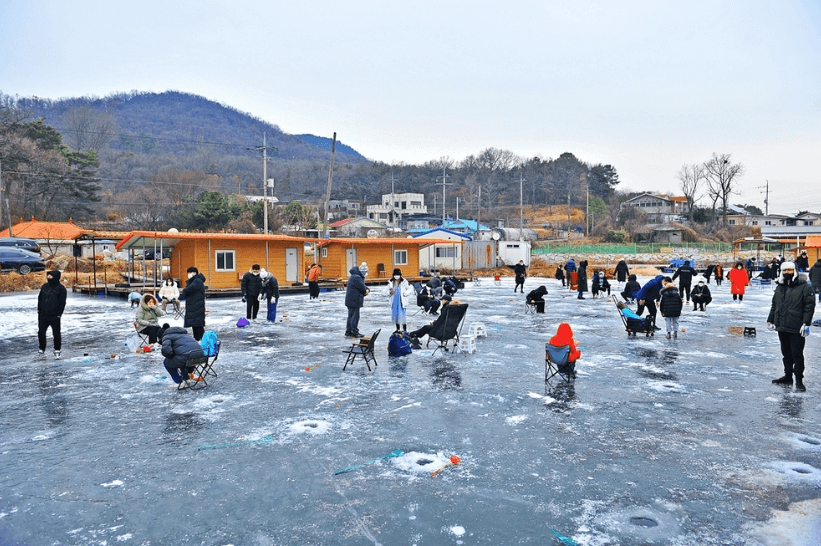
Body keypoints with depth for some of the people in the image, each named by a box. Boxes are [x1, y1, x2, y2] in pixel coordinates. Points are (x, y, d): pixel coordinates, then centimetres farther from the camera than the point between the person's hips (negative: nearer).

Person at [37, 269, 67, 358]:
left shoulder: (61, 289, -6)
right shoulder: (44, 286, 10)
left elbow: (62, 303, -6)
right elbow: (40, 298, 17)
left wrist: (58, 314, -9)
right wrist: (39, 310, 9)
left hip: (54, 317, -5)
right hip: (43, 315, 5)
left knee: (56, 334, 1)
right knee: (41, 332, 9)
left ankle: (57, 351, 12)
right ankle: (41, 349, 24)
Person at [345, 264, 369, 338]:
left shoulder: (353, 277, 17)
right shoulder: (356, 277, -18)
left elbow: (363, 286, 18)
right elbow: (362, 287, -18)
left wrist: (366, 289, -1)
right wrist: (366, 291, 3)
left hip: (350, 300, 11)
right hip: (354, 301, -11)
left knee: (350, 316, 15)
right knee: (355, 317, -4)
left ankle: (348, 332, 19)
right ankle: (355, 332, 0)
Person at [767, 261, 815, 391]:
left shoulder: (804, 287, -6)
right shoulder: (779, 288, 12)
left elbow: (809, 306, -9)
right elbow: (774, 306, 21)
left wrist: (806, 323, -14)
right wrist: (770, 320, 18)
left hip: (796, 328, -6)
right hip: (782, 327, 6)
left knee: (797, 354, -3)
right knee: (786, 353, 14)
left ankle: (799, 380, 5)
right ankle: (788, 376, 25)